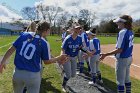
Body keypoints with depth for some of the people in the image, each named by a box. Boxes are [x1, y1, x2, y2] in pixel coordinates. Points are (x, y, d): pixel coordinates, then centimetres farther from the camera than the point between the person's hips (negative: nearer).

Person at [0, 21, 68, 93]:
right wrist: (58, 58, 12)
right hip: (33, 75, -4)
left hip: (17, 72, 4)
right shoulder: (44, 43, -11)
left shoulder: (24, 35, -2)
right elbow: (46, 61, -1)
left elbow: (11, 49, 0)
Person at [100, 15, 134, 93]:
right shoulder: (131, 32, 5)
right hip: (129, 58, 9)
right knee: (127, 79, 22)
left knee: (120, 81, 3)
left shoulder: (122, 32, -21)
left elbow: (120, 49, -25)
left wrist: (105, 55, -24)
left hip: (122, 59, -9)